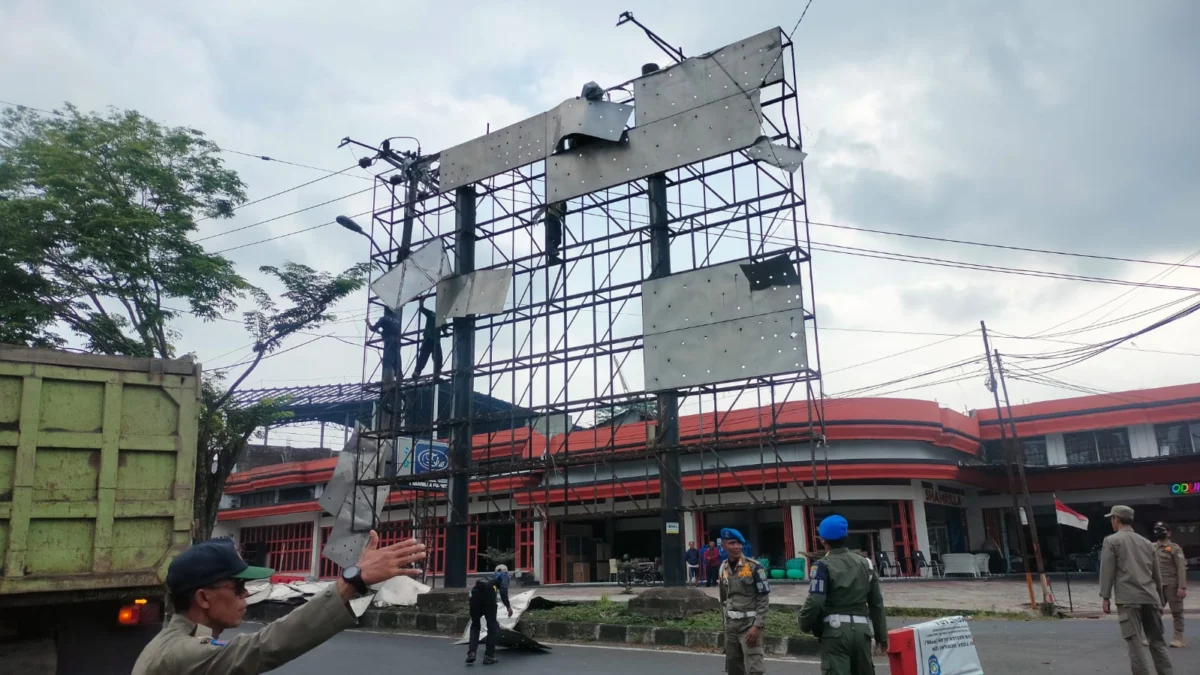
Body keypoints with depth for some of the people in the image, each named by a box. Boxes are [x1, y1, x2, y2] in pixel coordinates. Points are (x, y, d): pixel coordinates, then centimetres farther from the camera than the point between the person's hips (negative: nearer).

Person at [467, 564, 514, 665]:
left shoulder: (490, 577, 41)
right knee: (492, 626, 11)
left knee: (475, 625, 20)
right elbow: (503, 589, -1)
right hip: (488, 592, -5)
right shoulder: (504, 575, 24)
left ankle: (471, 653, 7)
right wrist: (508, 606, -2)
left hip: (475, 592, 5)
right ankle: (489, 656, 12)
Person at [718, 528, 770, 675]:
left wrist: (757, 626, -18)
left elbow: (764, 599, -12)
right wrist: (727, 621, 14)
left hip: (750, 623, -6)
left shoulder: (754, 566, -11)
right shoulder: (724, 569, 6)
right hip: (731, 624, 6)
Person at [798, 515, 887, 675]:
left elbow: (815, 602, -14)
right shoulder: (864, 563, 11)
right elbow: (876, 602, 14)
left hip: (836, 630, -6)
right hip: (861, 629, 6)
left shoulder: (823, 565, -7)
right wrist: (881, 635, 21)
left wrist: (805, 626, 4)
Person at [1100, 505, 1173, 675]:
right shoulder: (1146, 542, 17)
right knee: (1157, 641, 11)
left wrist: (1106, 597, -1)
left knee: (1135, 642, -5)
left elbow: (1107, 571, -5)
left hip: (1128, 599, -6)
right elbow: (1156, 574, 21)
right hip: (1150, 598, 6)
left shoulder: (1112, 541, 0)